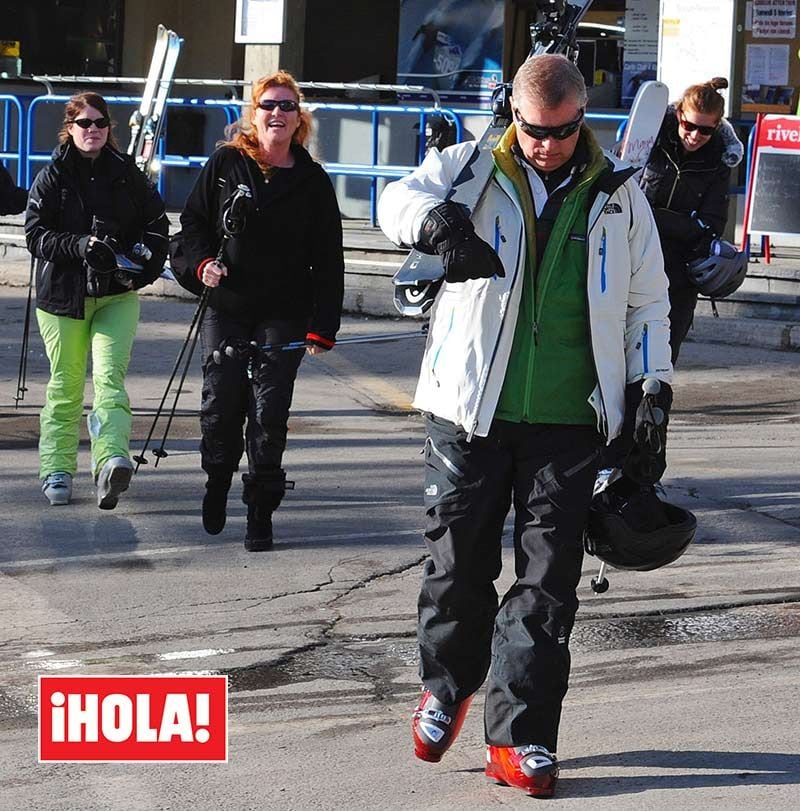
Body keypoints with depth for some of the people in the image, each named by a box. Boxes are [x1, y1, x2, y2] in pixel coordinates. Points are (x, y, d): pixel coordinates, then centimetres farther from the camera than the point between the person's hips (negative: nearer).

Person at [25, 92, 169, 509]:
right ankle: (57, 470, 15)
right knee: (66, 384, 5)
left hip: (117, 293, 1)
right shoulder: (51, 177, 2)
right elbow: (36, 234, -5)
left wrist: (145, 261, -2)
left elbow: (157, 221, 16)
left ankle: (111, 459, -30)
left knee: (110, 374, -16)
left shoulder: (127, 173, 8)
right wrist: (80, 245, -21)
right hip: (63, 294, -1)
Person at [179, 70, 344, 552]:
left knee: (270, 413, -5)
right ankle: (217, 483, 30)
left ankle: (261, 512, 3)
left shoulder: (313, 182, 2)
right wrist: (203, 262, -7)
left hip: (283, 314, -1)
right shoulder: (226, 164, 4)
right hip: (226, 307, 1)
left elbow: (328, 260, 1)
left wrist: (323, 327, -6)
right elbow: (193, 219, 13)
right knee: (221, 404, 3)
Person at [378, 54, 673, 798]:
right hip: (471, 411, -1)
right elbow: (397, 202, -11)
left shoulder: (617, 195, 9)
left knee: (549, 577, -1)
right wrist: (438, 221, -33)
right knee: (457, 561, 6)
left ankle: (520, 735, 4)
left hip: (568, 421, 1)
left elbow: (647, 300, 15)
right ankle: (447, 686, 32)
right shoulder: (470, 170, 4)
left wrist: (649, 385, 5)